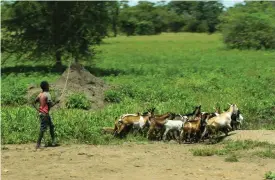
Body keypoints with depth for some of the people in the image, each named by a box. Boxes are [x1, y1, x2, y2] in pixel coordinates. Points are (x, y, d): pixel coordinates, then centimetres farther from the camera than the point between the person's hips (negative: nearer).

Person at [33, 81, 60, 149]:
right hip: (45, 114, -9)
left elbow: (34, 103, 9)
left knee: (51, 126, 18)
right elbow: (50, 105, -18)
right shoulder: (47, 95, -15)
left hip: (41, 112, 9)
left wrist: (38, 110, 8)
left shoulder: (40, 94, 8)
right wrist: (56, 102, -3)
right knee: (43, 129, -5)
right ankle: (38, 144, -5)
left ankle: (53, 141, 22)